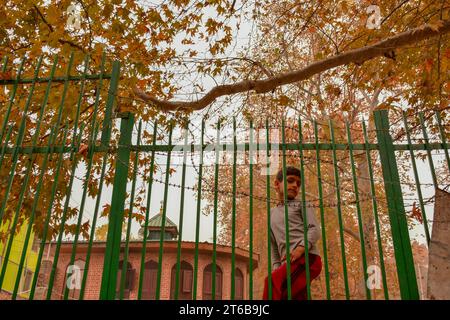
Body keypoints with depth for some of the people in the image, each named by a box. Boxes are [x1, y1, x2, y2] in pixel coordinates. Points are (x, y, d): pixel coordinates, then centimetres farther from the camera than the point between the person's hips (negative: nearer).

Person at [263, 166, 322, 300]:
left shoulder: (301, 205, 15)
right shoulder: (272, 213, 26)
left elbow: (315, 229, 0)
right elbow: (274, 246, 25)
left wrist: (300, 249, -17)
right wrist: (276, 267, 9)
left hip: (307, 257, -5)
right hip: (288, 263, 5)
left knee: (272, 281, -29)